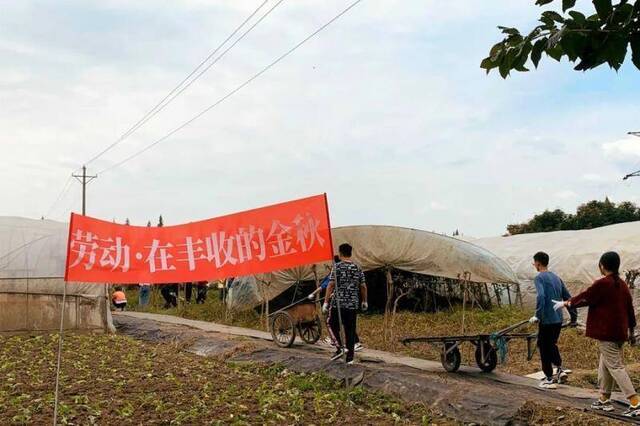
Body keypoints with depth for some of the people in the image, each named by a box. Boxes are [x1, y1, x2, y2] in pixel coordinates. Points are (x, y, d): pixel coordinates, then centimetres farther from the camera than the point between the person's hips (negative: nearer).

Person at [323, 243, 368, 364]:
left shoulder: (337, 267, -6)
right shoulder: (358, 268, 6)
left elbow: (331, 285, -11)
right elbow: (363, 286, 9)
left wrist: (326, 302, -8)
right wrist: (364, 301, 22)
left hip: (338, 303, -3)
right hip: (353, 305, 3)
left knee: (334, 326, 15)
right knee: (350, 330, 7)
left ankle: (340, 347, 0)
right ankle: (350, 357, 9)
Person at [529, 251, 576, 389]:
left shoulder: (539, 277, -9)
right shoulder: (556, 277, 13)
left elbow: (541, 296, -25)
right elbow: (567, 297, 16)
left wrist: (537, 316, -20)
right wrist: (574, 316, 23)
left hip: (547, 320, -7)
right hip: (558, 319, 7)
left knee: (544, 348, 3)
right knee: (552, 344, 25)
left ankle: (549, 380, 8)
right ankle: (560, 369, 15)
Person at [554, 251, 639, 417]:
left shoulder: (602, 284, -15)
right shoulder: (622, 284, 9)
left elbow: (585, 297, -6)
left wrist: (566, 303, 10)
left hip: (606, 332, -8)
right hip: (620, 332, 8)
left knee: (615, 366, -6)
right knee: (605, 365, 17)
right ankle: (604, 400, 25)